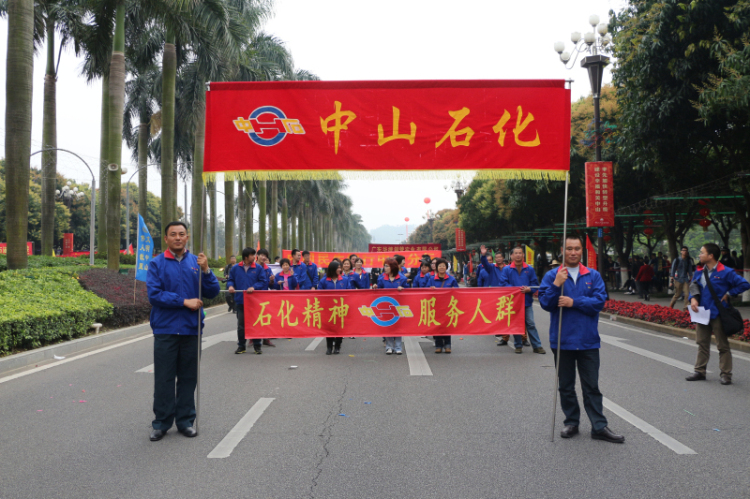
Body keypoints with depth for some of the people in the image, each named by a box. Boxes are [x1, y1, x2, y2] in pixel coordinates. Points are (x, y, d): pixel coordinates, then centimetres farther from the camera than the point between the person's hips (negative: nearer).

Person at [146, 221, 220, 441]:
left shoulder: (196, 262, 6)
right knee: (164, 378, 3)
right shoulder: (157, 264, 0)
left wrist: (205, 270, -13)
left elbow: (212, 292, 3)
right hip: (165, 329, -2)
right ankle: (161, 423, 15)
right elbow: (154, 295, -10)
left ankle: (186, 420, 21)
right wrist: (184, 301, -14)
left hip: (191, 329, 2)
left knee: (188, 378, 10)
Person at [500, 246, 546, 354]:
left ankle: (537, 346, 7)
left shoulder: (529, 269, 4)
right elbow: (503, 284, -7)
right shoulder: (507, 269, -1)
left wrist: (529, 289, -16)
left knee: (531, 324, 2)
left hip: (527, 301, 1)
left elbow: (535, 284, 4)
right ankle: (518, 346, 18)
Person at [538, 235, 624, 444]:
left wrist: (574, 302, -17)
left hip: (588, 340, 0)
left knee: (592, 386, 6)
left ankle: (599, 426, 12)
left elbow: (599, 301, -8)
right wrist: (556, 285, -21)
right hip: (562, 340, 0)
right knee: (566, 386, 11)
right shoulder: (552, 276, 0)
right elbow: (545, 303, -8)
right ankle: (571, 422, 23)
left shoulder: (593, 276, 2)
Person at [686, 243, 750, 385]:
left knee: (722, 345, 3)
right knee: (702, 343, 13)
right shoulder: (699, 271, 5)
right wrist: (693, 298, -5)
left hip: (718, 314, -6)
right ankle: (700, 371, 22)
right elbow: (693, 286, 13)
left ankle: (726, 374, 11)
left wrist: (728, 294, -9)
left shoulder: (725, 272, -12)